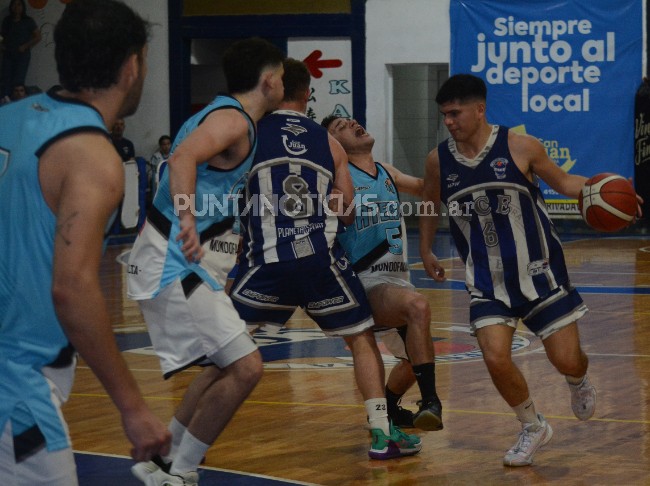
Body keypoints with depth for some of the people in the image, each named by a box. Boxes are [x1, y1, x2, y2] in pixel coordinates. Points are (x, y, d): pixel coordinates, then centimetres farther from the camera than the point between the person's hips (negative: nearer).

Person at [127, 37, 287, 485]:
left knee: (227, 360, 23)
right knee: (245, 367, -15)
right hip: (172, 260, -11)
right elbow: (183, 157, -35)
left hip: (178, 259, 11)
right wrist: (188, 220, -48)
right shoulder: (232, 120, -15)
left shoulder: (222, 114, 16)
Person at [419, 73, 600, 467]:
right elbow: (431, 206, 17)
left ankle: (579, 381, 40)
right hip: (487, 279, 2)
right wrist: (426, 251, 18)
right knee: (496, 358, -14)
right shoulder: (439, 160, -2)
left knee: (566, 359, -2)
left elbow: (562, 181, 2)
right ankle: (533, 428, 13)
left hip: (538, 269, -2)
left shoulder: (519, 147, -11)